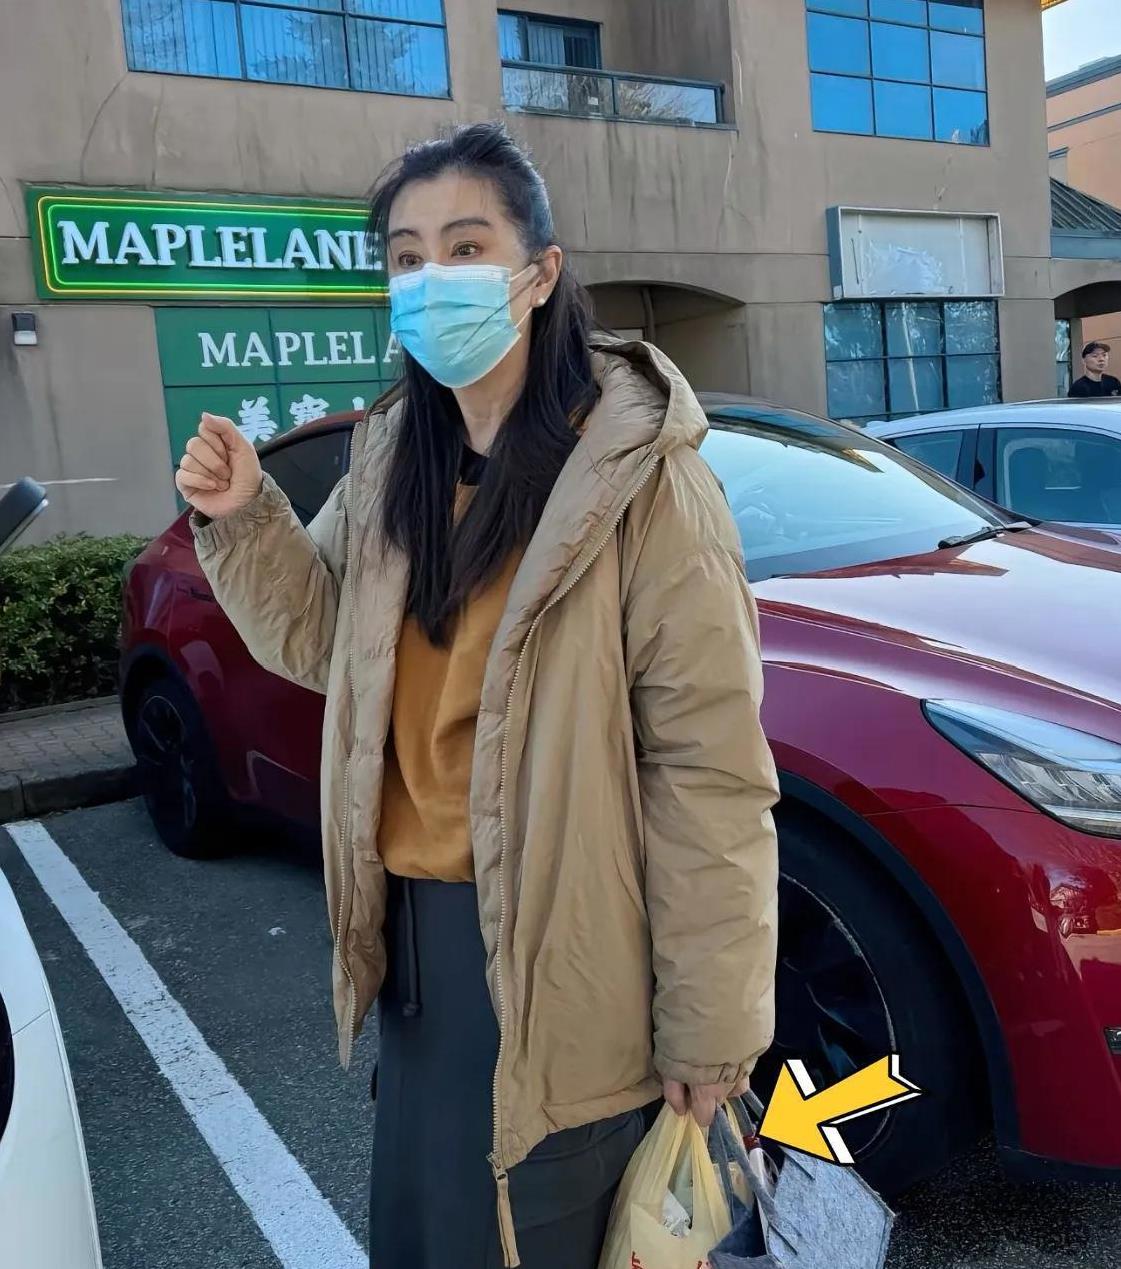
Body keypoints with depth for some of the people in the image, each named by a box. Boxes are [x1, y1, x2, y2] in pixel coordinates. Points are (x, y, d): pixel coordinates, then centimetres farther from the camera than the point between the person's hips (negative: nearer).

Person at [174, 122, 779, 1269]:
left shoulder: (638, 477, -18)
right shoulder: (389, 458, 4)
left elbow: (709, 773, -18)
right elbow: (324, 641, 12)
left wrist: (707, 1034, -16)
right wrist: (244, 521, -6)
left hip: (564, 956, -6)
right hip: (414, 930, 7)